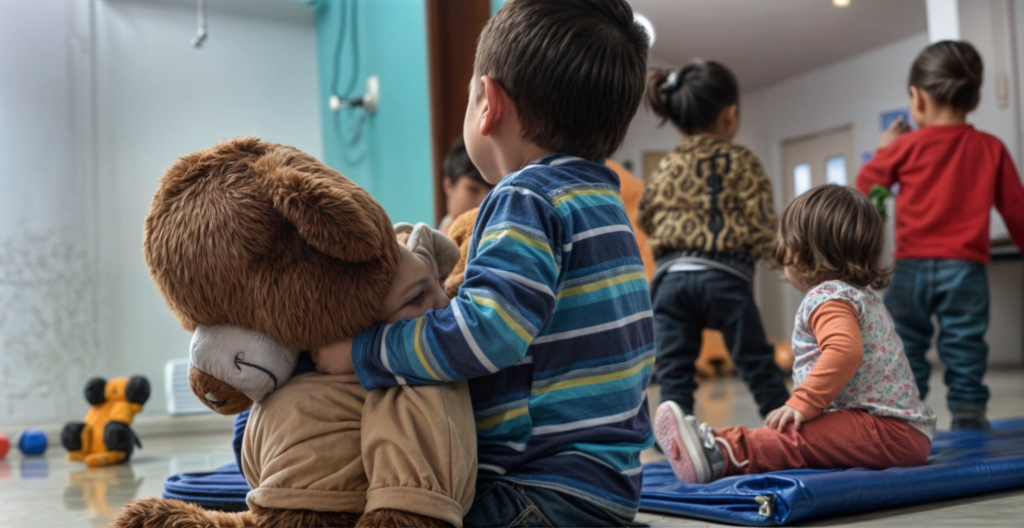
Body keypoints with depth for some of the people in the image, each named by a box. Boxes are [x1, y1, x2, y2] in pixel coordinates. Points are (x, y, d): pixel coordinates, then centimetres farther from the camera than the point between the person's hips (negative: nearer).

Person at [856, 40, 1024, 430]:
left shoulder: (906, 147, -3)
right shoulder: (991, 149, 2)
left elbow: (865, 187, 6)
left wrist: (884, 150, 20)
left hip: (912, 267, -1)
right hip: (966, 268, 1)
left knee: (904, 353, 9)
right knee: (965, 353, 6)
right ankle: (969, 423, 7)